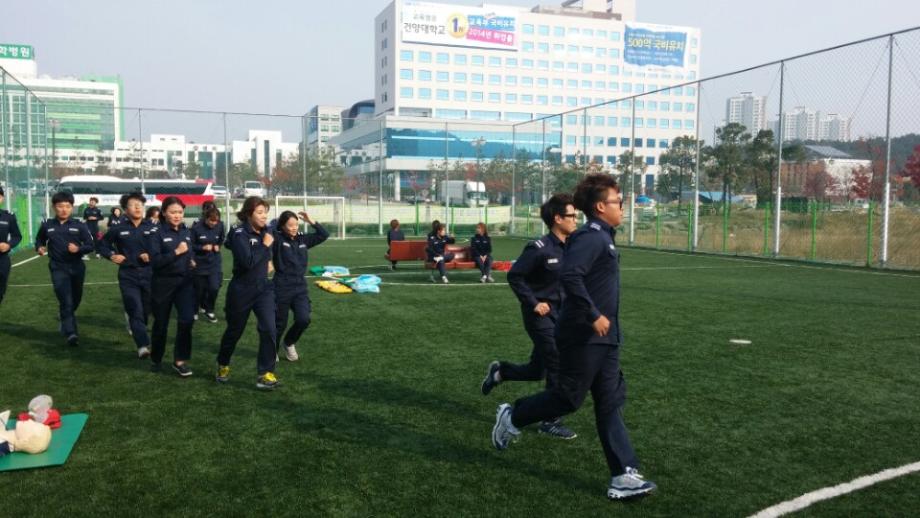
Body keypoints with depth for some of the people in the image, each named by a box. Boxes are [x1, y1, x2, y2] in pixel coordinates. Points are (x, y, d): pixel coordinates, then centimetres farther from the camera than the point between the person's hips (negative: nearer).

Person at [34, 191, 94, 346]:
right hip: (58, 268, -2)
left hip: (77, 267, 2)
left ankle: (65, 319, 47)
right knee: (66, 301, -12)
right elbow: (39, 240, 17)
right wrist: (39, 248, -5)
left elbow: (90, 246, -2)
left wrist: (78, 249, -22)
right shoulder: (47, 225, 0)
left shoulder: (79, 225, -4)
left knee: (76, 299, 18)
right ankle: (71, 333, -15)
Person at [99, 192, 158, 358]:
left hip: (148, 274, 2)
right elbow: (103, 245, 13)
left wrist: (151, 256, -19)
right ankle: (143, 346, -14)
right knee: (136, 311, -11)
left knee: (146, 309, 14)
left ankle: (131, 318, 49)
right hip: (128, 276, -1)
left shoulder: (152, 228, -1)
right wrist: (111, 255, -5)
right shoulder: (118, 229, -1)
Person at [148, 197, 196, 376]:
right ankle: (155, 359, 32)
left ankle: (180, 360, -3)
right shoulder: (158, 233, -10)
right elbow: (154, 261, -19)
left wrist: (191, 262, 6)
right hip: (163, 283, -3)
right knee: (161, 323, 10)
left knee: (187, 319, -14)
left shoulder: (186, 232, 6)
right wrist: (176, 252, -25)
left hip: (185, 282, 3)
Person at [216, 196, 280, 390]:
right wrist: (265, 245, -22)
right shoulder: (239, 234, -17)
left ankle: (266, 374, -5)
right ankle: (223, 365, 40)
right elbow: (247, 261, -30)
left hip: (263, 288, 4)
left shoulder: (264, 231, 1)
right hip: (241, 291, -4)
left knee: (269, 329, -13)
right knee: (234, 331, 14)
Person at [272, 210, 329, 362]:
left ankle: (288, 342, 21)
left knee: (303, 320, -10)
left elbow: (324, 235, 11)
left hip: (300, 287, 4)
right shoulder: (277, 238, -8)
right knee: (279, 323, 6)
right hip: (282, 288, -4)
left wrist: (311, 221, 4)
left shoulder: (303, 239, 7)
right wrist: (276, 221, -19)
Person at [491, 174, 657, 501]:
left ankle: (623, 476, 10)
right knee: (569, 398, 2)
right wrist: (593, 315, -25)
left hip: (603, 338, 10)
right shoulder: (591, 237, -16)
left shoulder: (602, 238, 14)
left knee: (610, 403, 7)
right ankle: (512, 417, 24)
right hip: (584, 336, -10)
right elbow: (570, 276, -30)